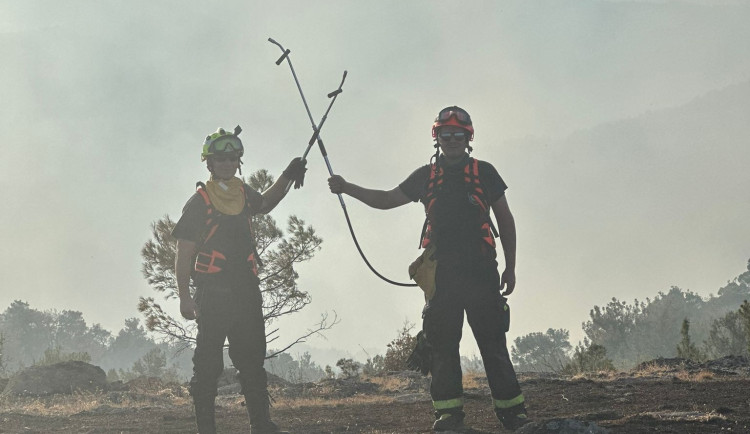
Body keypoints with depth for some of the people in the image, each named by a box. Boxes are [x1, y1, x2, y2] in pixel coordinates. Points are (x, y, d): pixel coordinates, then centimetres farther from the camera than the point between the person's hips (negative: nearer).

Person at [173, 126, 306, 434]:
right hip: (213, 292, -6)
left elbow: (264, 204, 35)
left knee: (252, 359, 9)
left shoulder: (242, 193, 11)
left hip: (246, 291, 6)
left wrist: (287, 178, 21)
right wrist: (184, 297, -11)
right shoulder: (199, 202, -5)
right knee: (208, 365, -3)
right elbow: (184, 254, -6)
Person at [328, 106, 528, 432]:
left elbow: (505, 219, 11)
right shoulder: (426, 176, 14)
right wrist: (347, 188, 2)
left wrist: (511, 267, 6)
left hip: (481, 270, -2)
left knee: (493, 341, -5)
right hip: (442, 270, 2)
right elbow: (386, 200, 15)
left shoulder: (484, 172, 9)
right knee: (442, 343, -1)